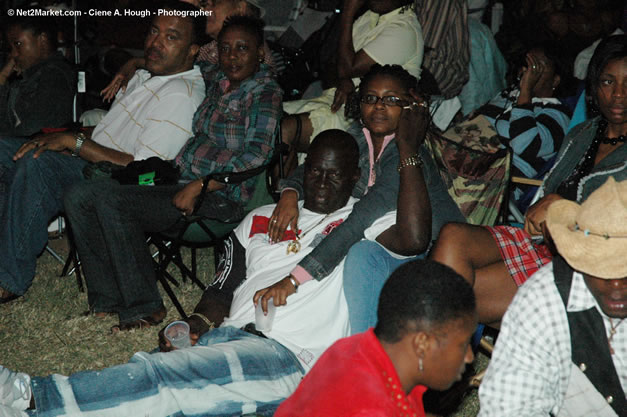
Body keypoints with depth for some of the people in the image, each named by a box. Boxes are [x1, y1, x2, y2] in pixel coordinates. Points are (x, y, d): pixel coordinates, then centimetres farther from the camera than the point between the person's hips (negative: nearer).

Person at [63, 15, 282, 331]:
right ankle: (108, 300, 0)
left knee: (110, 199, -25)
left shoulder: (265, 92, -6)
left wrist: (199, 186, -23)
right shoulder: (216, 79, 15)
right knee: (79, 196, -3)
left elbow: (257, 154, -18)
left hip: (220, 197, -8)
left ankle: (144, 308, -16)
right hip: (180, 181, 8)